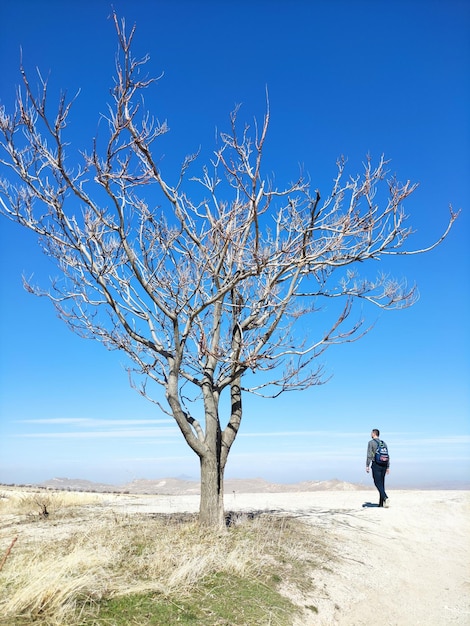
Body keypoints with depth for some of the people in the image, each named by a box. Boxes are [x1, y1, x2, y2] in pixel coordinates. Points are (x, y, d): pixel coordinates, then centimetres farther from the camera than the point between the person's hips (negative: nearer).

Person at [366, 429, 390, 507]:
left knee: (378, 483, -5)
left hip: (376, 464, -6)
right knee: (382, 483, 10)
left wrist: (367, 466, -8)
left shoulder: (371, 442, -4)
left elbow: (369, 455, -10)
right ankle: (381, 502, 10)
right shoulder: (384, 443, 13)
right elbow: (387, 456, 12)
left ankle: (385, 497, -24)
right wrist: (388, 467, 15)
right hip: (384, 465, 6)